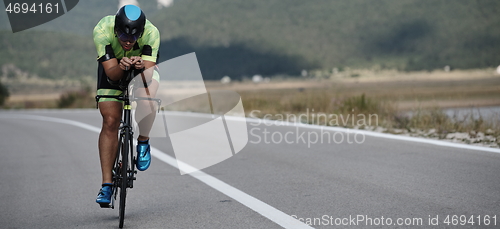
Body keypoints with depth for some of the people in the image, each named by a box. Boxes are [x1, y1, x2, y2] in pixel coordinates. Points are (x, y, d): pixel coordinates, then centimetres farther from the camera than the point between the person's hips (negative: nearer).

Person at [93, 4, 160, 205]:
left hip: (144, 65, 0)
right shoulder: (102, 30, -36)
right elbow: (112, 73, -34)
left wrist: (141, 66, -59)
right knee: (110, 122, -10)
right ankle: (107, 184, -1)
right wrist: (122, 67, -55)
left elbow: (148, 73, -37)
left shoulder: (151, 32, -36)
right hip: (113, 67, 0)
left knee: (146, 100, -32)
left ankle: (143, 143, -2)